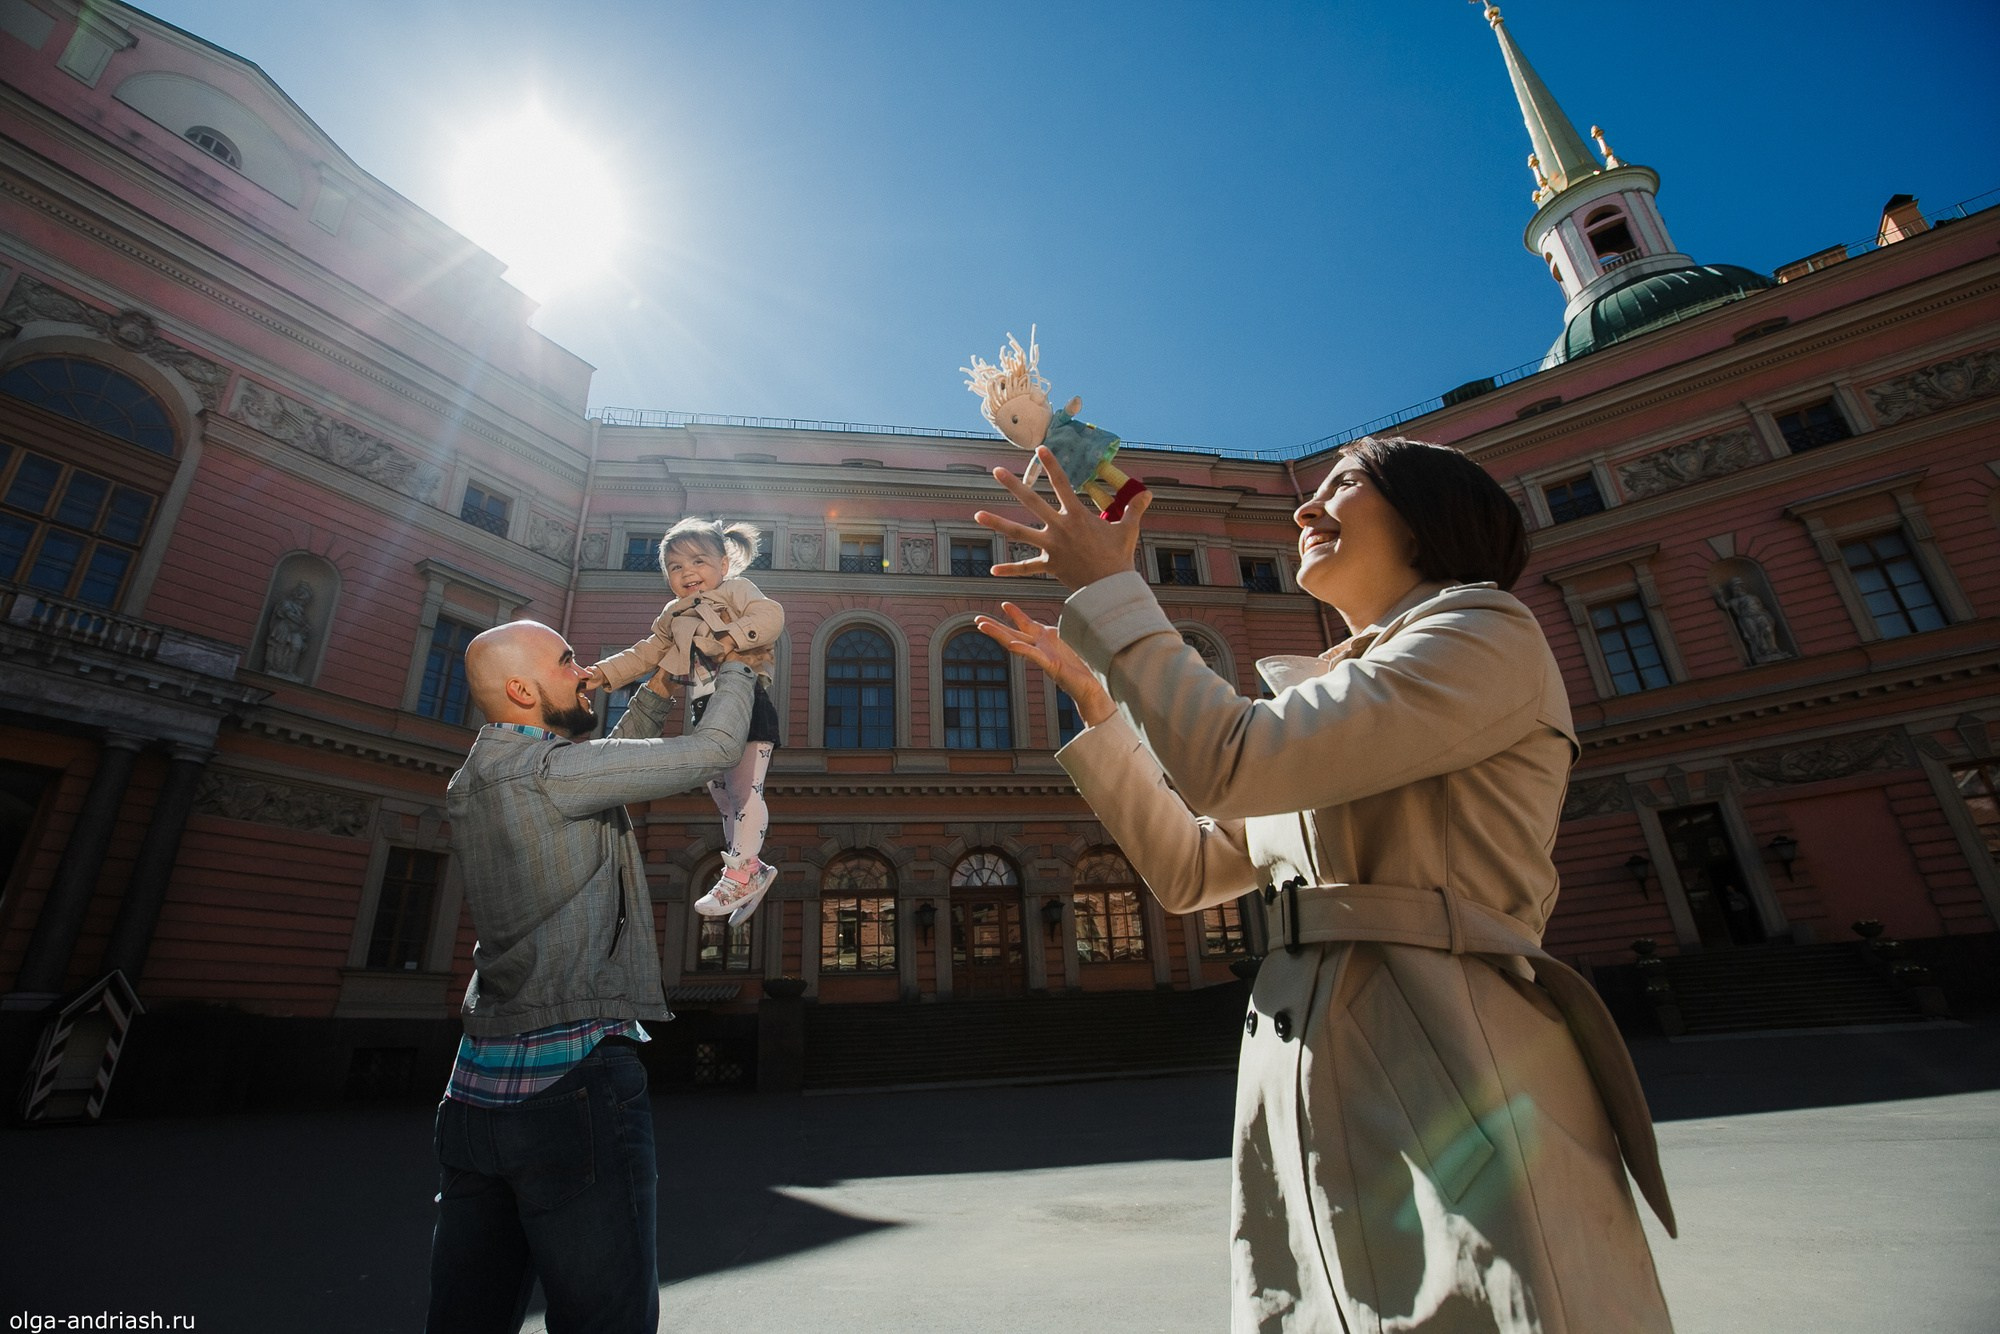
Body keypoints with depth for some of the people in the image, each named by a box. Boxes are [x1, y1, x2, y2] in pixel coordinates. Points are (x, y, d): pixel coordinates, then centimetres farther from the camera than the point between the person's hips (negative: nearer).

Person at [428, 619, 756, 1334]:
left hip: (476, 1087, 9)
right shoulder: (550, 770, -15)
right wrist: (735, 670, 5)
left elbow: (607, 760, 26)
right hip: (575, 1083, -9)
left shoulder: (473, 782, 12)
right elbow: (712, 751, -13)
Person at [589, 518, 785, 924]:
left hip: (746, 706, -8)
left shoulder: (735, 591, 1)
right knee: (721, 794, 12)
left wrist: (731, 639, -26)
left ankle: (739, 873, -8)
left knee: (744, 788, -13)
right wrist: (604, 674, 9)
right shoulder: (673, 618, 22)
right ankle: (751, 870, 21)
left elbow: (772, 616, -16)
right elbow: (643, 655, 22)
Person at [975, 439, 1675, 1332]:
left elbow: (1228, 763, -19)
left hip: (1442, 1075, -7)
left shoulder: (1489, 633, -5)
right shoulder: (1330, 698, 20)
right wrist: (1093, 695, 14)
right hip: (1304, 1092, 8)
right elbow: (1186, 870, 16)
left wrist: (1107, 589, -8)